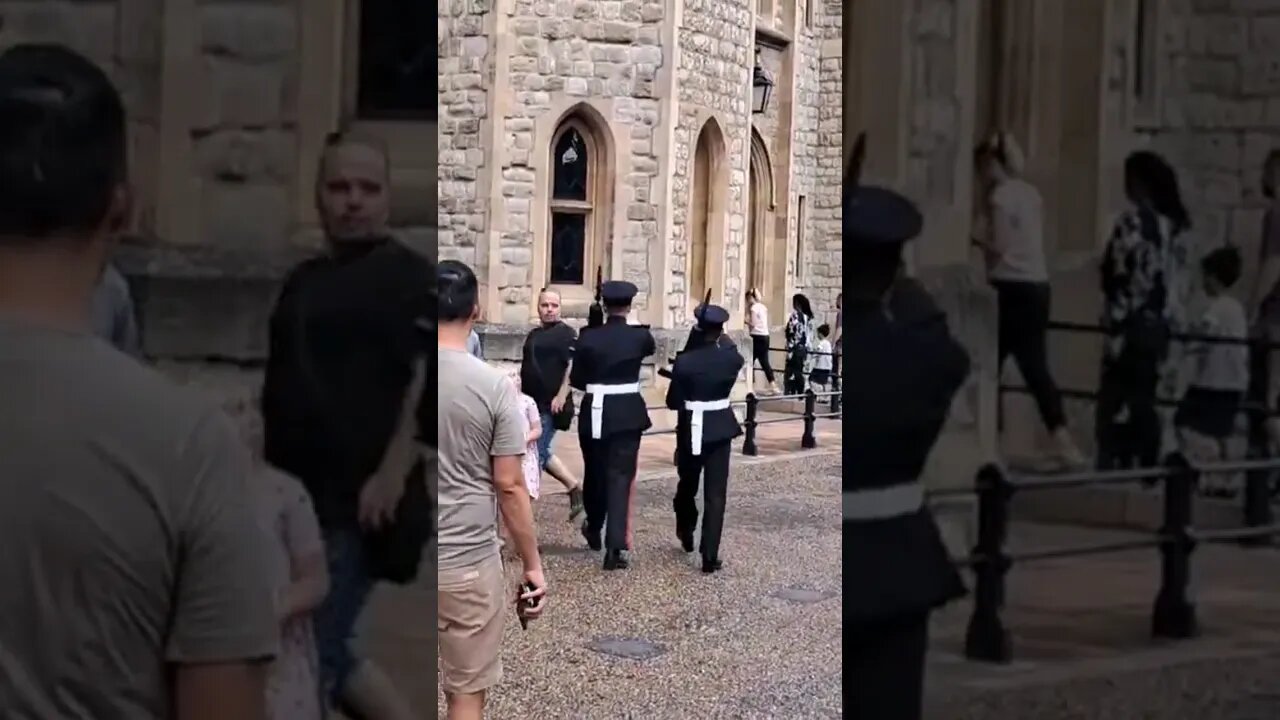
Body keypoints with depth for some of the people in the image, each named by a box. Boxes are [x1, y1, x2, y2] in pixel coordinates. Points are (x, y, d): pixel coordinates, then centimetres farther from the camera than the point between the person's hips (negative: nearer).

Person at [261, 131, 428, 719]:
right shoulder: (303, 280, 17)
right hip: (298, 501, 9)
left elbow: (429, 380, -17)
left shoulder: (409, 277, -7)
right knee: (326, 652, 14)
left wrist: (393, 474, -24)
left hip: (357, 506, -8)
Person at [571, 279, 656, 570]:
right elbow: (651, 348, 21)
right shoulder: (639, 336, -5)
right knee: (621, 476, -2)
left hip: (595, 414, 1)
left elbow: (576, 379, 0)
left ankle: (594, 530, 39)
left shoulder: (589, 338, -7)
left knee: (594, 473, 18)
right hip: (628, 415, -1)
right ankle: (616, 545, -12)